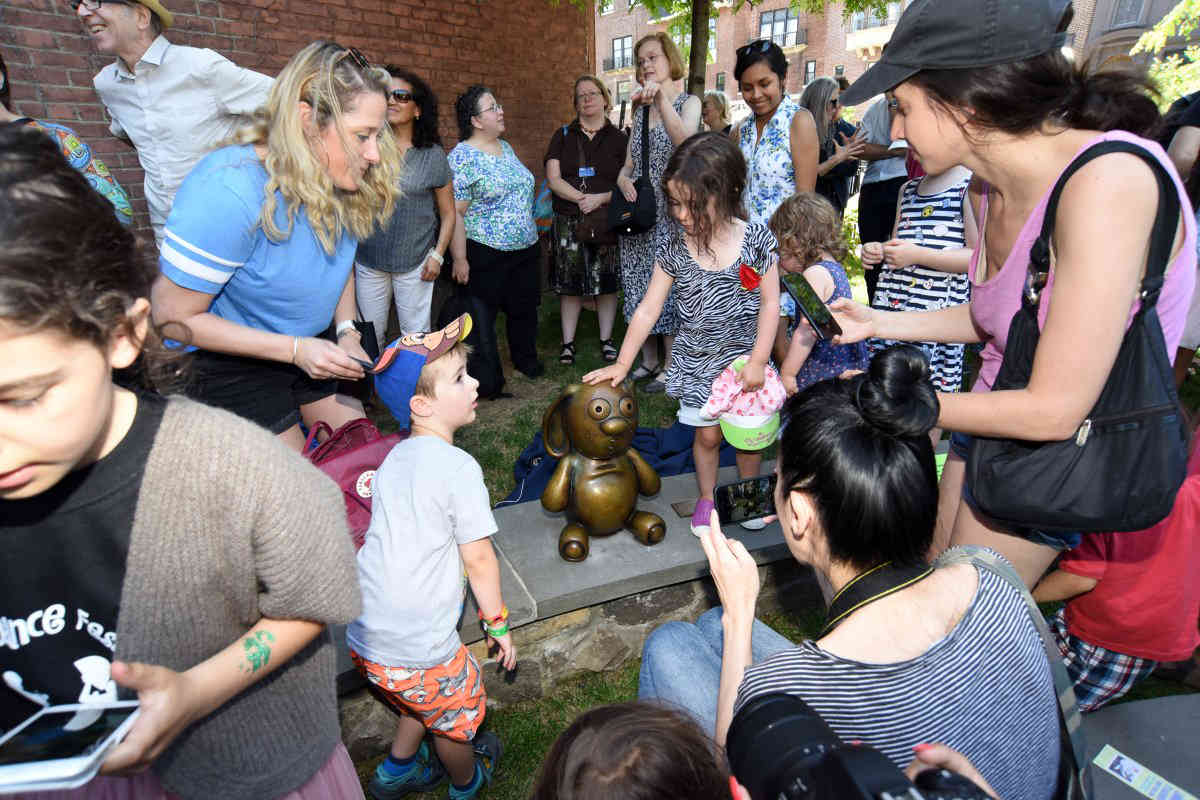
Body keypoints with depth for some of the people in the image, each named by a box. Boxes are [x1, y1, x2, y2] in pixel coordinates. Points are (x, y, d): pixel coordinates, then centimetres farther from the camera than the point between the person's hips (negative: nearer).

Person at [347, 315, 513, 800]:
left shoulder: (395, 458, 4)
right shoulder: (458, 466, -21)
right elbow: (478, 558, -16)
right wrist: (497, 621, -1)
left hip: (362, 633, 7)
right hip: (414, 647, -7)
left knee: (423, 700, 33)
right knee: (462, 707, 23)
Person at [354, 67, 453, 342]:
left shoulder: (433, 155, 1)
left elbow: (448, 213, 5)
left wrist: (437, 255, -4)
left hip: (415, 262, -1)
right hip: (368, 260, 2)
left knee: (416, 337, 5)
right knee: (371, 337, 10)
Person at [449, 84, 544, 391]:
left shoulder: (506, 148, 11)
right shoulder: (462, 157, -13)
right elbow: (454, 212, -16)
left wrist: (530, 237, 21)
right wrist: (460, 259, -19)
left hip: (525, 249, 8)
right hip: (486, 255, -7)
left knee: (525, 308, 17)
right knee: (483, 317, 4)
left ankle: (526, 359, 37)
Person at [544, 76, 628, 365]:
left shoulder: (619, 139, 6)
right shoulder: (563, 136, 9)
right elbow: (553, 179, -2)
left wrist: (600, 198, -17)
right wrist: (581, 198, -16)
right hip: (568, 221, 1)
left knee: (607, 282, 4)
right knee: (570, 283, 3)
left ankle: (606, 339, 19)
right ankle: (568, 341, 14)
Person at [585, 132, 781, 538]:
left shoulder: (756, 239, -13)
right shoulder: (674, 250, -10)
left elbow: (770, 302, -8)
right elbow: (648, 310, -6)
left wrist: (758, 359, -13)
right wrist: (622, 363, -7)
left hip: (744, 357, 0)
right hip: (697, 362, 1)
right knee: (707, 434, 12)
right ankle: (706, 499, 35)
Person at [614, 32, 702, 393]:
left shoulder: (688, 103, -2)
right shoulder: (641, 109, 16)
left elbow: (684, 143, -24)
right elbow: (630, 160, 17)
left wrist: (661, 98, -33)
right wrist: (622, 178, -5)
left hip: (670, 210, -6)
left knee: (668, 282, -4)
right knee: (639, 282, 9)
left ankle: (670, 367, 8)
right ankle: (649, 361, 22)